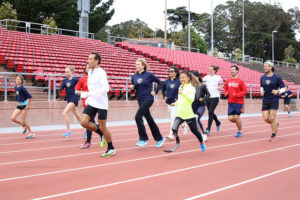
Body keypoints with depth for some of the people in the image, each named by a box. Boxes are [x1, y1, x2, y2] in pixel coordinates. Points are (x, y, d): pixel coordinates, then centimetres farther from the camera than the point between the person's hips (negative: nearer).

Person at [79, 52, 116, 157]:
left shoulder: (101, 73, -14)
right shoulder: (90, 72, 11)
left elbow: (106, 88, -26)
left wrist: (88, 94, -28)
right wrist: (88, 98, 17)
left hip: (101, 104, -7)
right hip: (91, 103, 7)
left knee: (102, 127, -1)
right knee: (84, 122, -8)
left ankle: (111, 149, 17)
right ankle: (102, 133, 15)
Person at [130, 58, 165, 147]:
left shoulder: (149, 75, -8)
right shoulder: (134, 76, 6)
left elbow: (159, 83, 2)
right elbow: (133, 87, 16)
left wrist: (155, 92, -5)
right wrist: (132, 88, -6)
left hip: (148, 99, -6)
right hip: (140, 100, 6)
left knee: (138, 116, -20)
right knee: (149, 120, 11)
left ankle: (143, 138, -11)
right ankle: (159, 138, 24)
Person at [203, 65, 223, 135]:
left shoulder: (218, 77, 0)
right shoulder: (206, 77, 6)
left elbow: (222, 84, 15)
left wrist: (220, 87, -5)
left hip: (215, 97, -4)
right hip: (208, 97, 4)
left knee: (210, 112, -14)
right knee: (211, 112, 13)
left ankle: (208, 129, -10)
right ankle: (218, 123, 42)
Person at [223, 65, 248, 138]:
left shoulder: (240, 81, -7)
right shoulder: (228, 81, 7)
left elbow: (245, 91, -8)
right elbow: (225, 88, 23)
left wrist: (236, 95, -18)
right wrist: (225, 93, 2)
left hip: (238, 102, -4)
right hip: (230, 102, 4)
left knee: (236, 117, -6)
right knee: (230, 118, -2)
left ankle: (239, 132, 16)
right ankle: (239, 121, 31)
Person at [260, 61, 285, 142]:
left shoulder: (277, 78, -8)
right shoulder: (262, 77, 5)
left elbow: (283, 88, -3)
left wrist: (277, 91, -22)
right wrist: (261, 91, 0)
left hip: (274, 101, -4)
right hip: (265, 101, 4)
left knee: (272, 118, -6)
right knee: (265, 118, -1)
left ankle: (273, 135, 12)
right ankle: (276, 124, 30)